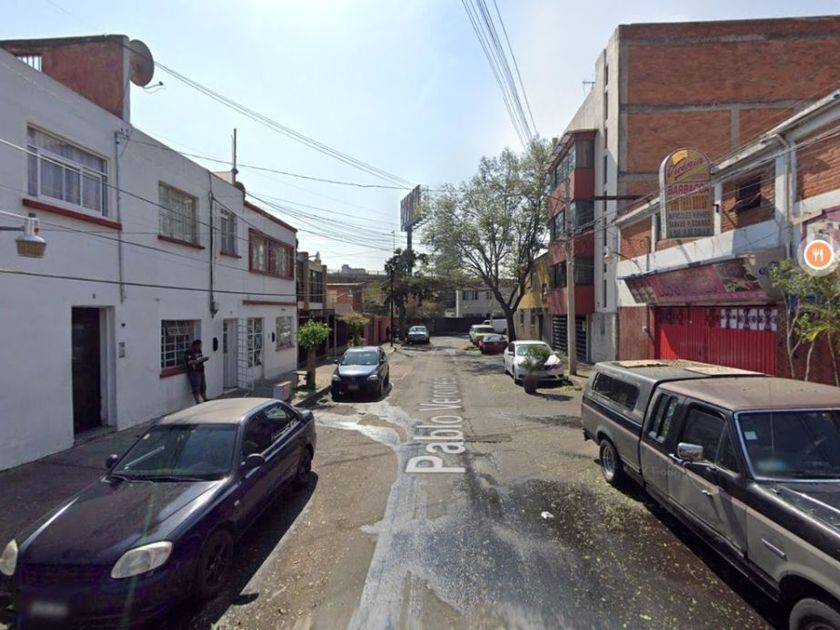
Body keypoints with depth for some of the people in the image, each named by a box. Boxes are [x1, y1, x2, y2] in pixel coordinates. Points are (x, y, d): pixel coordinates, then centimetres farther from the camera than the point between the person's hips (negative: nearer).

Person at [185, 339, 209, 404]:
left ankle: (205, 400, 25)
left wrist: (204, 359, 7)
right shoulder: (188, 353, -14)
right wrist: (199, 360, -29)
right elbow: (190, 362, -24)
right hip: (193, 372, -8)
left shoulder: (199, 351, 12)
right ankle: (198, 402, -7)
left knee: (203, 387, 14)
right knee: (196, 389, -9)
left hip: (201, 371, 8)